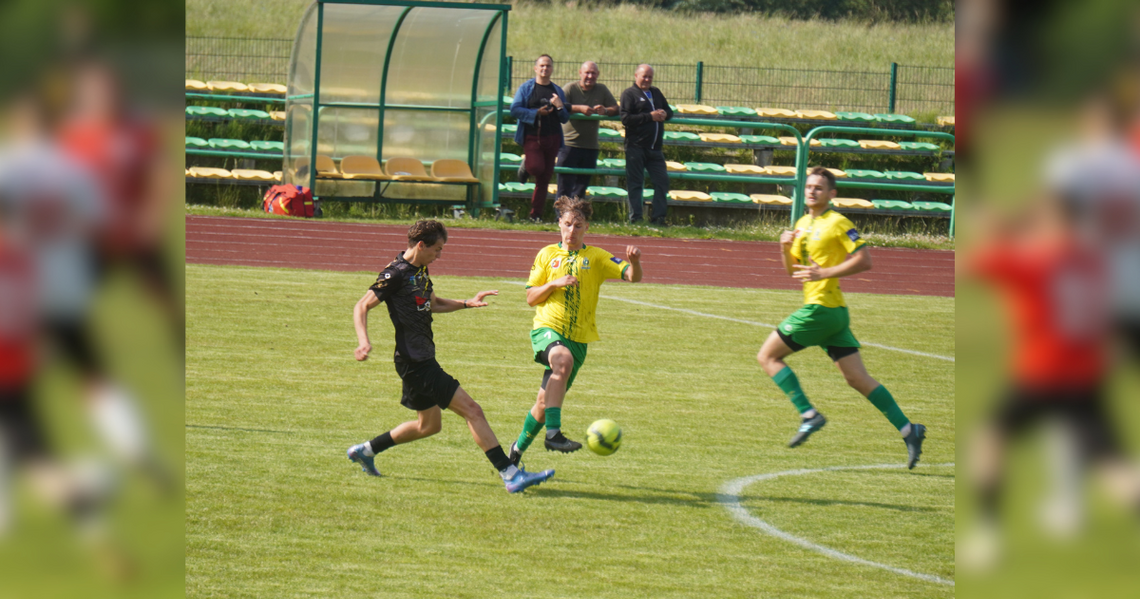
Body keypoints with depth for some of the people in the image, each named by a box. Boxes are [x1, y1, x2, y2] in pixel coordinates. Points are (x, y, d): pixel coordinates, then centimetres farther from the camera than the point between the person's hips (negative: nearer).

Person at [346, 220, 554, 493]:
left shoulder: (420, 271, 13)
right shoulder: (396, 274, -15)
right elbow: (362, 307, -14)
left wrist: (467, 303, 18)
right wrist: (364, 342, -28)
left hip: (423, 360, 11)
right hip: (415, 362, -11)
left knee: (428, 425, 22)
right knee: (472, 410, -12)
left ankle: (365, 451, 33)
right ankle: (510, 475, -14)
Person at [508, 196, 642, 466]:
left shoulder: (596, 258, 6)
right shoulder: (547, 255, 9)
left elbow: (632, 276, -7)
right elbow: (531, 298, 8)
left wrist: (634, 262, -30)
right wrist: (554, 284, -11)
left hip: (577, 339, 2)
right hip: (547, 329, -2)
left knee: (544, 403, 9)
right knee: (563, 359, -37)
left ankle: (518, 449, 34)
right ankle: (553, 433, -42)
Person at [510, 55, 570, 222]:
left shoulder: (558, 91, 12)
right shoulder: (527, 88, 3)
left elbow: (565, 118, 13)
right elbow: (515, 109, -6)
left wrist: (560, 107, -8)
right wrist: (536, 113, -14)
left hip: (552, 138, 3)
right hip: (532, 137, -3)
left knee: (544, 178, 2)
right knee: (536, 168, -22)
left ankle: (536, 215, 10)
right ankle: (526, 166, 16)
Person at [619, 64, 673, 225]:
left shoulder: (656, 93, 18)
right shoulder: (629, 94, -2)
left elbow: (669, 111, 24)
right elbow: (626, 119, -13)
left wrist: (664, 114, -1)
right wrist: (650, 116, -17)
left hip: (655, 148, 6)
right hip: (636, 147, -6)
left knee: (662, 181, 3)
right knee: (635, 183, -2)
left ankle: (658, 217, 9)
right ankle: (635, 218, 2)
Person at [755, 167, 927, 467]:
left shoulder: (837, 223, -8)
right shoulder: (803, 224, 18)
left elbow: (864, 260, -15)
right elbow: (793, 269, 24)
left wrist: (824, 272, -20)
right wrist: (786, 249, 4)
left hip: (822, 308, -9)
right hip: (833, 314, 9)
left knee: (767, 356, -3)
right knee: (858, 378, 4)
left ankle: (809, 415, -7)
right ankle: (907, 430, 0)